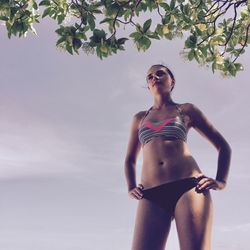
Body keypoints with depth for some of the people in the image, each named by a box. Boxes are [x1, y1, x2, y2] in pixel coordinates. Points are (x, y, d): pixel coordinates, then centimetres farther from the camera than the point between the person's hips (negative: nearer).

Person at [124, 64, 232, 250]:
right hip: (151, 196, 3)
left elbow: (223, 146, 19)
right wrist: (130, 188, 16)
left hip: (188, 188, -2)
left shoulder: (186, 110, 18)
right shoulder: (140, 118, 26)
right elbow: (130, 159, 35)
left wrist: (221, 181, 4)